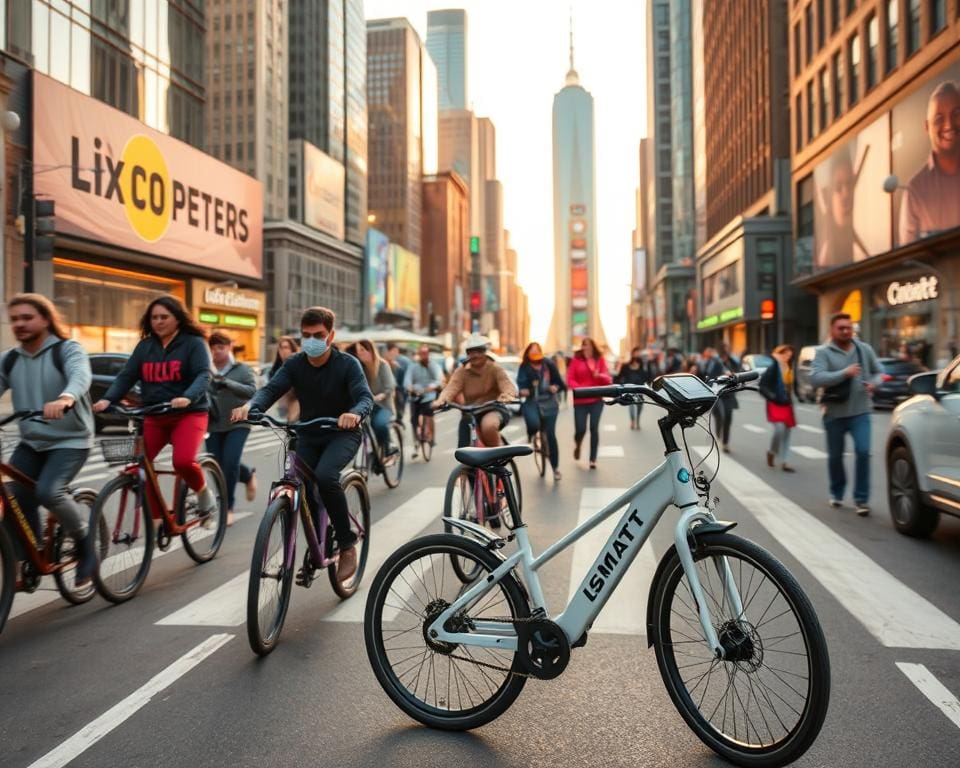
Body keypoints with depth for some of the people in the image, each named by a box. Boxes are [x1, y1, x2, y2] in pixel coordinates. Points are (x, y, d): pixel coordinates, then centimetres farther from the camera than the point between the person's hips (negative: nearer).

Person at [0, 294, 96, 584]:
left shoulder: (68, 349, -10)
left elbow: (80, 375, -31)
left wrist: (65, 399, -54)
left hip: (70, 440, -5)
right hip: (31, 442, 6)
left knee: (48, 491, -24)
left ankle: (85, 540, 2)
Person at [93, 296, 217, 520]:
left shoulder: (194, 343, -3)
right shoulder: (144, 346, 10)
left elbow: (203, 375, -15)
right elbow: (126, 376, 4)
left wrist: (187, 397, -34)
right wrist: (107, 399, -15)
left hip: (188, 413, -5)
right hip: (153, 416, 5)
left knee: (183, 460, -26)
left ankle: (203, 491, 6)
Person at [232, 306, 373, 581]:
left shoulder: (347, 364, -14)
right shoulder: (294, 364, -4)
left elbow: (366, 397, -26)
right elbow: (272, 389, -17)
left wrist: (355, 414, -51)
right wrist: (250, 406, -40)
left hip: (342, 434, -4)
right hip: (309, 435, 4)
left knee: (325, 476, -30)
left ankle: (347, 544, -14)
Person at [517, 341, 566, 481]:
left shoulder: (549, 364, 0)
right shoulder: (524, 367, -4)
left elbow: (559, 382, 3)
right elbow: (520, 382, -15)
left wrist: (556, 387, -19)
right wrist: (522, 390, -37)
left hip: (548, 403, 1)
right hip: (531, 402, -1)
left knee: (551, 435, -2)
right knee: (534, 424, -31)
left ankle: (556, 468, 11)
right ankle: (530, 436, 10)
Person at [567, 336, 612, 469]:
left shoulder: (600, 360, 5)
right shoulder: (576, 360, -1)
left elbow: (608, 380, 2)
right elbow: (570, 379, -5)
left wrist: (601, 376, -19)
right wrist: (579, 388, -22)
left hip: (596, 400, 1)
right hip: (580, 401, -1)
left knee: (594, 429, -1)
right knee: (580, 429, -4)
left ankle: (593, 459, 9)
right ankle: (577, 445, 31)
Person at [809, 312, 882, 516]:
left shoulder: (865, 349, 5)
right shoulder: (823, 352, -7)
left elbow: (878, 372, 14)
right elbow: (815, 378, -21)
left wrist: (873, 383, -9)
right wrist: (844, 373, -27)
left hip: (860, 412, 1)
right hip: (834, 413, -1)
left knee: (863, 452, -12)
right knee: (835, 456, 12)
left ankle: (862, 498, -1)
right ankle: (837, 493, 33)